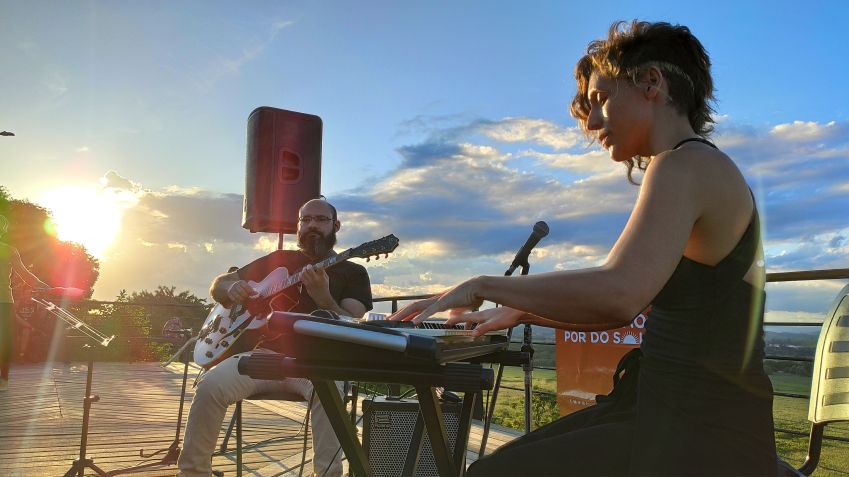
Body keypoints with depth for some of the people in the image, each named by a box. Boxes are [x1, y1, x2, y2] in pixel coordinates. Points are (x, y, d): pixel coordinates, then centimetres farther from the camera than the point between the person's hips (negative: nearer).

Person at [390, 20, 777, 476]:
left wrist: (483, 286, -21)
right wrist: (520, 313, 17)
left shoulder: (686, 165, -15)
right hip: (684, 415, 10)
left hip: (702, 435, -10)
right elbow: (624, 309, 20)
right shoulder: (702, 170, 16)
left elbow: (618, 294, -33)